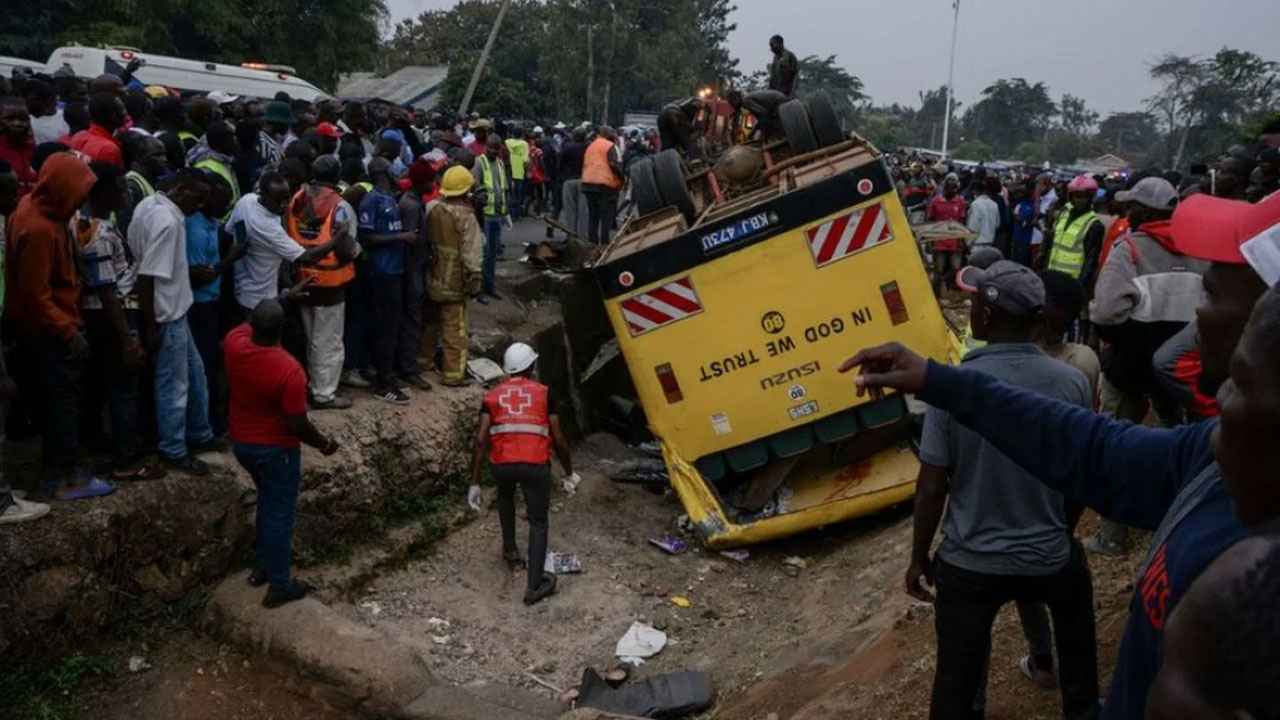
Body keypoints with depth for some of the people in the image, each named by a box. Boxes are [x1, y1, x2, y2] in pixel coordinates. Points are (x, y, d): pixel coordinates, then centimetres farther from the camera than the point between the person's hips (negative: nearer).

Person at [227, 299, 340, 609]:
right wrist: (324, 443, -6)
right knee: (280, 513, 9)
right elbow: (297, 426, -24)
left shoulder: (234, 341, -14)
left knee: (268, 500, 28)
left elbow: (250, 325, 12)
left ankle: (263, 564, 43)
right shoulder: (289, 370, -30)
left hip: (241, 442, 7)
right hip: (275, 449, -7)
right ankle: (279, 586, 22)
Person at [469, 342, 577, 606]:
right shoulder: (543, 393, 9)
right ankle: (535, 586, 4)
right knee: (538, 523, 11)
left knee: (505, 496, 37)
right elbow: (558, 439, 7)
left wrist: (475, 483, 4)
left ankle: (510, 550, 41)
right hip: (535, 465, -2)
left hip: (502, 465, 2)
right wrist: (569, 471, 21)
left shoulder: (492, 396, 13)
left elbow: (481, 439, 3)